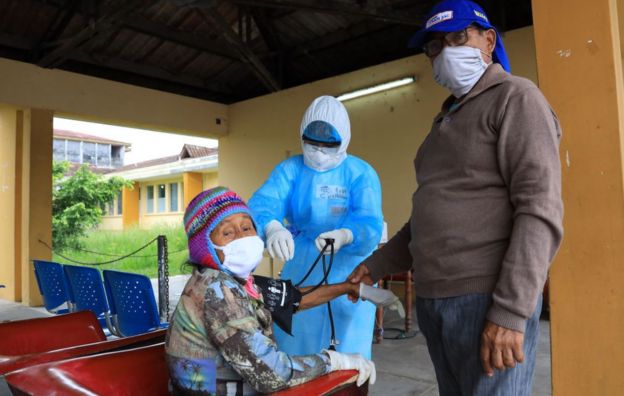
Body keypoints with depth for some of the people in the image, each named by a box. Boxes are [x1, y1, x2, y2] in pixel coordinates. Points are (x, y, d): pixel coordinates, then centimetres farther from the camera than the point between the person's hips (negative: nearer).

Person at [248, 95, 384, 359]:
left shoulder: (361, 173, -6)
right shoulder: (289, 169, 0)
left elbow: (369, 224, -20)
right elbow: (262, 202, -17)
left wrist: (345, 236, -43)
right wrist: (272, 228, -41)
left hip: (347, 273, -2)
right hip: (300, 271, 2)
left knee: (346, 351, 3)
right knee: (295, 343, 12)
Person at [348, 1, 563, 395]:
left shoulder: (515, 97, -3)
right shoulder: (447, 120, 21)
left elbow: (540, 208, -15)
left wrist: (511, 310, -21)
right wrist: (377, 265, 15)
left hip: (485, 299, -7)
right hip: (433, 300, 8)